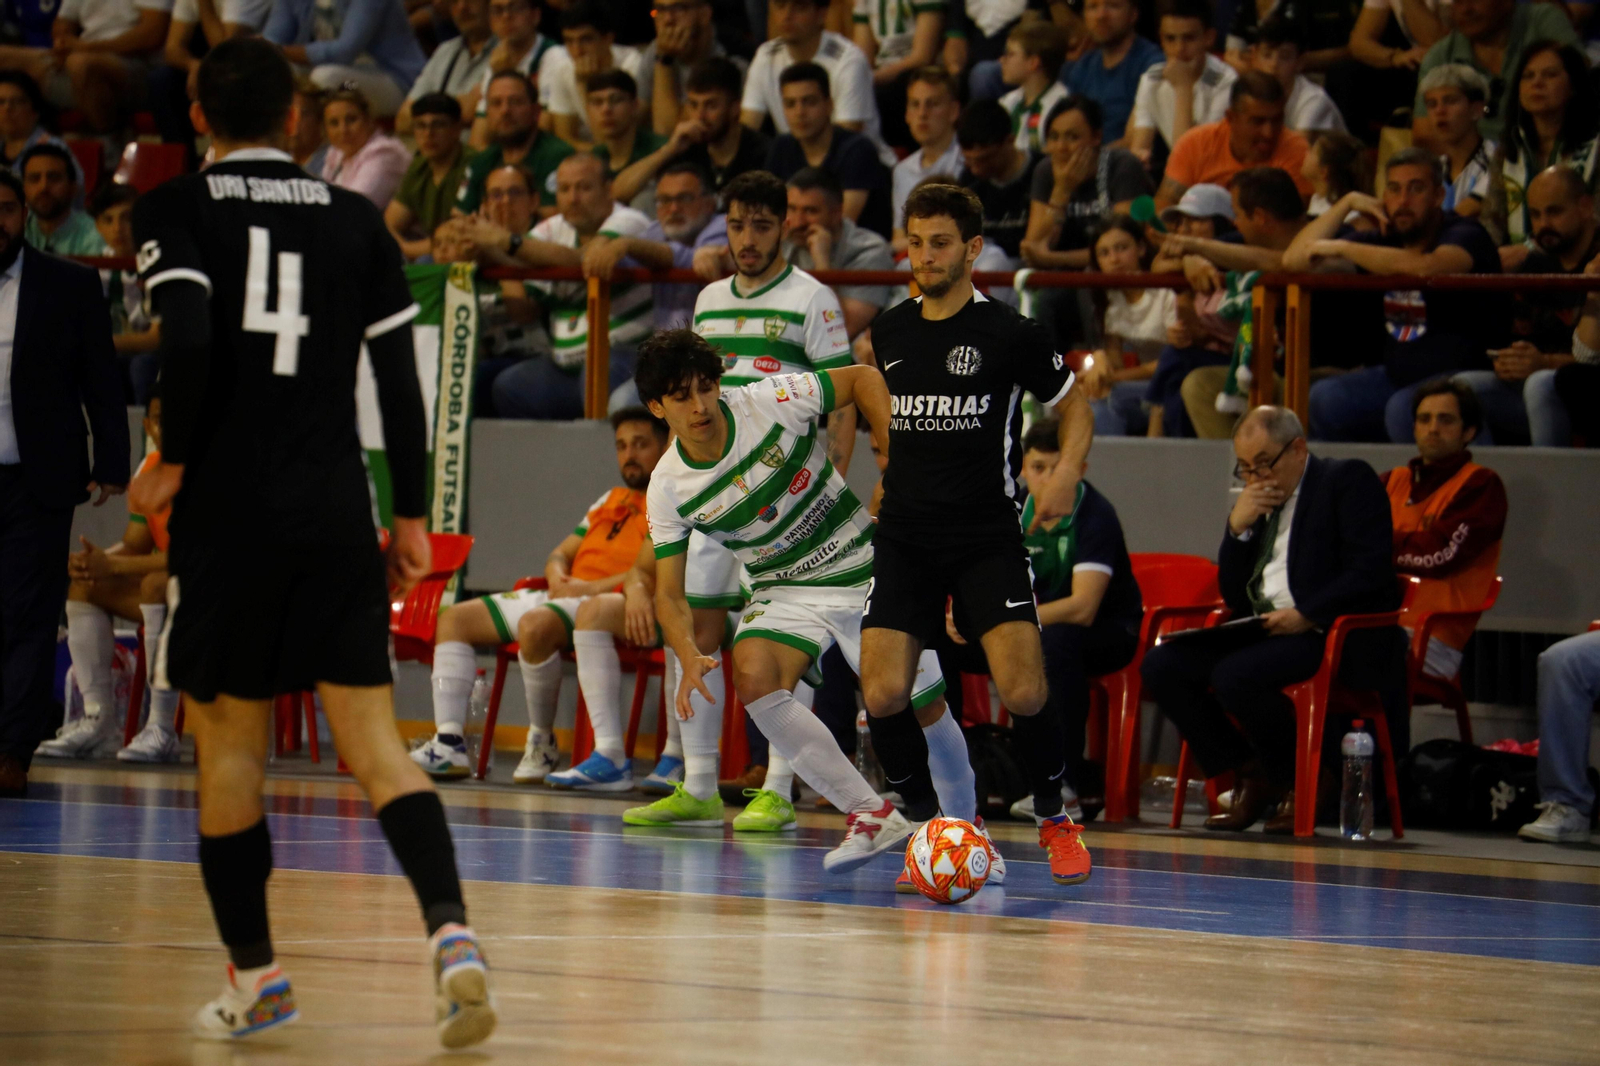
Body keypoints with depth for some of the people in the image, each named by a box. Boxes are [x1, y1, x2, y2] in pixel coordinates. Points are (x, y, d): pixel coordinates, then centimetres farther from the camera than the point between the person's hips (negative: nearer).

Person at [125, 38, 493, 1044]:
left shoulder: (176, 210, 0)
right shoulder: (355, 218, 9)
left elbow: (189, 337, -16)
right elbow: (400, 373, 6)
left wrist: (175, 461, -3)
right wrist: (412, 515, 11)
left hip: (227, 510, -2)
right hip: (335, 515, 2)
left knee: (230, 739, 9)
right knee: (374, 739, 0)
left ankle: (255, 974, 14)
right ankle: (451, 931, -19)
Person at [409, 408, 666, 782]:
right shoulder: (610, 500, 27)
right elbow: (561, 554, 27)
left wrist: (592, 587, -20)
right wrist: (557, 577, 2)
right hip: (563, 596, 10)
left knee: (536, 624, -39)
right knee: (455, 618, 2)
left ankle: (543, 743, -20)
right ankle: (449, 743, -12)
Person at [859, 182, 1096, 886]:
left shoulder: (1011, 334, -4)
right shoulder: (890, 332, 9)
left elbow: (1075, 408, 7)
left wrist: (1066, 473, -10)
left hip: (987, 537, -4)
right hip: (904, 538, 4)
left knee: (1023, 692, -16)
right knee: (882, 695, -11)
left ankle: (1054, 821, 8)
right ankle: (927, 821, 11)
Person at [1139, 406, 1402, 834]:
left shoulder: (1348, 481, -2)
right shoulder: (1255, 504, 21)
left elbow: (1370, 573, -13)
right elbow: (1235, 597, 18)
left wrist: (1306, 616, -21)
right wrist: (1237, 527, 3)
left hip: (1336, 637, -8)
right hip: (1264, 632, 8)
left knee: (1236, 676, -32)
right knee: (1161, 665, -11)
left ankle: (1302, 783, -9)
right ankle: (1248, 777, -1)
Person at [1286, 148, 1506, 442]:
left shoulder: (1465, 235, -9)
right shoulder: (1382, 241, 11)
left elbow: (1425, 267, -33)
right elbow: (1294, 260, 11)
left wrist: (1341, 248, -22)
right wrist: (1348, 203, 1)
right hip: (1397, 376, 7)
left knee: (1403, 408, -35)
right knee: (1323, 399, -15)